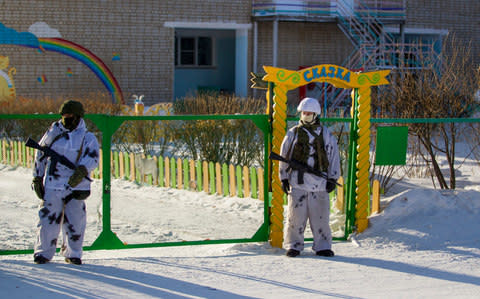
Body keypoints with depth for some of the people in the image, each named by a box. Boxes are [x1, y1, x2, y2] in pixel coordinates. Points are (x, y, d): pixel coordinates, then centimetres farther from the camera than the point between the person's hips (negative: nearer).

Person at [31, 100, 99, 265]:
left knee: (75, 222, 2)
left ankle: (72, 254, 17)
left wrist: (81, 171, -28)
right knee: (48, 219, -2)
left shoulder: (87, 137, 5)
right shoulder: (53, 132, 10)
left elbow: (92, 157, -10)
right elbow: (40, 155, 16)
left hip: (76, 186, -1)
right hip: (52, 185, 1)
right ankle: (43, 252, 10)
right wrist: (37, 178, 11)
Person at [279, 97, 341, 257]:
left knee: (320, 216, 1)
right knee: (296, 216, 0)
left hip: (319, 182, 0)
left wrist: (332, 178, 6)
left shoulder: (326, 134, 9)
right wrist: (284, 178, 7)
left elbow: (334, 157, 12)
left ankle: (322, 246, 9)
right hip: (297, 181, 0)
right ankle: (293, 245, 9)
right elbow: (284, 157, 12)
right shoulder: (292, 134, 8)